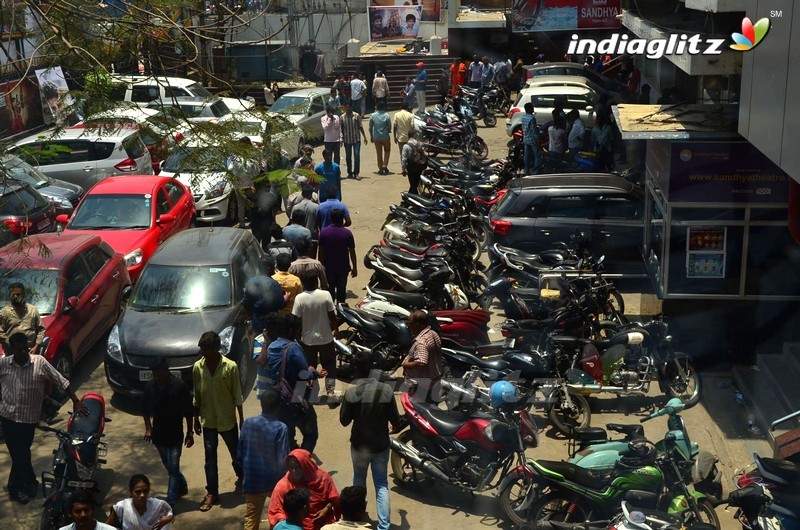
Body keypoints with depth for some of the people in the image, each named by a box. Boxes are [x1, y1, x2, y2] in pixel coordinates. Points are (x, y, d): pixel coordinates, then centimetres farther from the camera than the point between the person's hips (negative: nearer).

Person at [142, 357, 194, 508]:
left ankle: (170, 503, -2)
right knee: (169, 466, 19)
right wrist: (148, 428, 1)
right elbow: (145, 409, 10)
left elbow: (188, 411, -9)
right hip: (158, 433, 4)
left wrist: (189, 433, -7)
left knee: (173, 468, -5)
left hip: (175, 434, -4)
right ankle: (182, 486, 42)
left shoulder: (179, 385, -16)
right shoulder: (150, 386, -5)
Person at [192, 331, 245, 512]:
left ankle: (241, 476, 44)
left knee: (235, 453, 16)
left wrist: (242, 419, -4)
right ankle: (212, 493, 17)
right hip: (208, 421, 2)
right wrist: (196, 419, 6)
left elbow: (237, 396, -8)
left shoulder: (231, 367, -15)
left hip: (227, 420, -1)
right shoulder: (197, 367, -7)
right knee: (210, 458, 6)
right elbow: (196, 396, 3)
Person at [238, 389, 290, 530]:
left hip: (252, 480, 2)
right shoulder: (280, 428, -20)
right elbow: (282, 460, -17)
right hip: (274, 481, -2)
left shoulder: (248, 423, -10)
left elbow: (240, 453, -1)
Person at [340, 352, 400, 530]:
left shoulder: (351, 392, -18)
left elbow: (344, 421, -7)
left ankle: (357, 514, 42)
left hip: (359, 445, 0)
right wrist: (396, 426, 18)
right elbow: (395, 420, -5)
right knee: (382, 485, 10)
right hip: (381, 445, 0)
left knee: (359, 480, 24)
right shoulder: (386, 390, -15)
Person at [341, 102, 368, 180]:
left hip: (356, 139, -2)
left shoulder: (356, 116, -3)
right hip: (347, 140, 2)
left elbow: (360, 127, 3)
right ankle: (350, 173, 21)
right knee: (348, 157, 9)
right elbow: (341, 129, 6)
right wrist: (341, 138, 4)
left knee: (357, 156, -9)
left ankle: (356, 173, -5)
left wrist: (364, 137, 1)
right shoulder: (342, 117, -1)